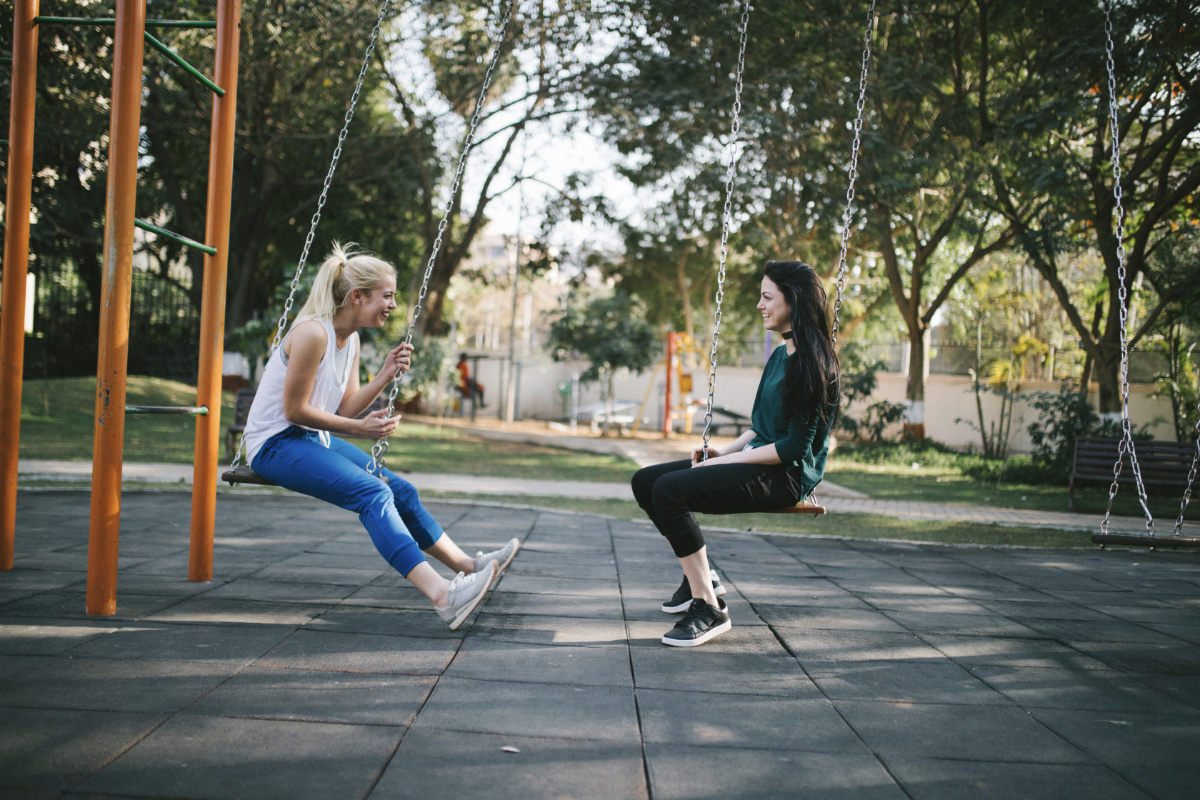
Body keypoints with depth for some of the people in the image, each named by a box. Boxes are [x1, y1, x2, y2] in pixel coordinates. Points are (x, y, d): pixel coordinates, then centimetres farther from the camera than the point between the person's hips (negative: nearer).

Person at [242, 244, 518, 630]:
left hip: (313, 440, 10)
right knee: (372, 492, -27)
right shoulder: (313, 333, -21)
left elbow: (346, 409, 7)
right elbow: (294, 411, -20)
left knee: (400, 490, 5)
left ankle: (466, 565, 16)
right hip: (275, 444, -10)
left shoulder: (350, 338, 8)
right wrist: (359, 429, -17)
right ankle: (442, 595, -38)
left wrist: (385, 375, -5)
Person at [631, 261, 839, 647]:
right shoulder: (780, 355, 15)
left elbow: (795, 446, -19)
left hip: (786, 475, -10)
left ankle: (709, 609, -20)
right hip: (756, 461, 10)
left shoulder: (813, 362, -15)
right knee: (645, 481, 3)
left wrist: (730, 460, -15)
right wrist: (724, 451, 6)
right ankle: (701, 577, 12)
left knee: (670, 489, -28)